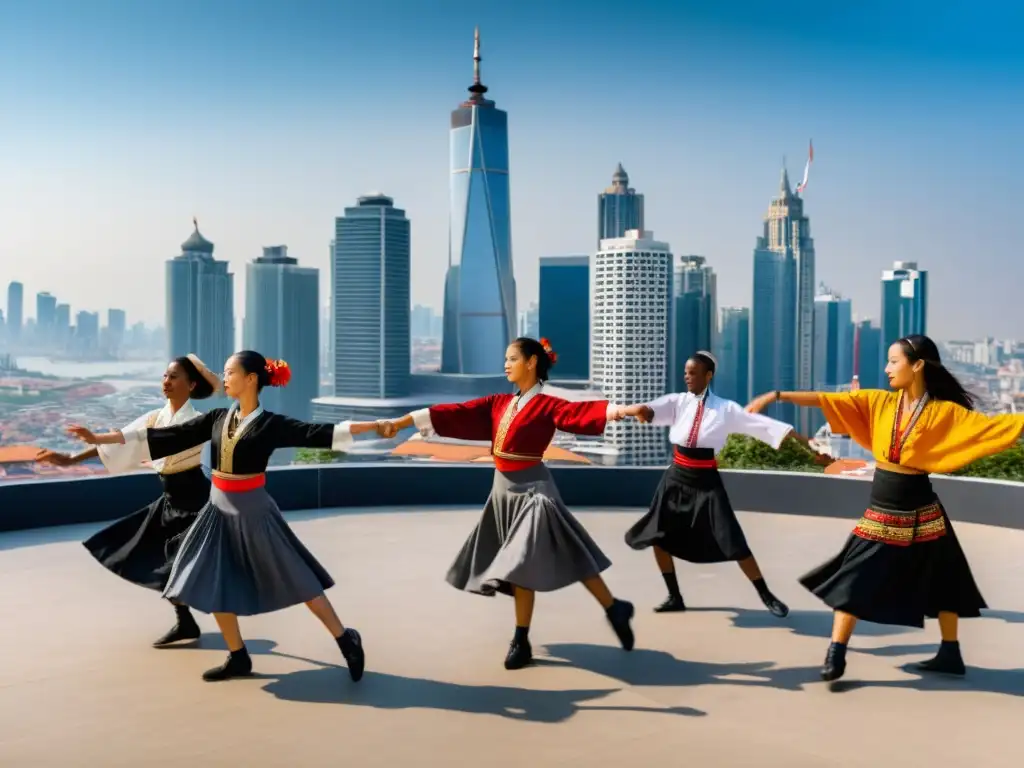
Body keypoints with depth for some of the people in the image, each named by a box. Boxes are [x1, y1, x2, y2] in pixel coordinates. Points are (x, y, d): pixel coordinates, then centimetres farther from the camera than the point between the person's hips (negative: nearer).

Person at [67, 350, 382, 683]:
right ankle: (238, 657, 23)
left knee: (298, 581, -2)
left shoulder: (270, 424, -11)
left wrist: (372, 426, -29)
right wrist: (100, 438, 2)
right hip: (220, 511, 6)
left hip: (253, 512, -6)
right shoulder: (217, 418, 3)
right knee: (214, 586, 8)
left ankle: (347, 640, 10)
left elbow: (315, 434, -19)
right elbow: (168, 436, 3)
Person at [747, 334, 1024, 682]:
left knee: (940, 583, 11)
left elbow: (991, 425, -13)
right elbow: (826, 400, -5)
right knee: (854, 578, 2)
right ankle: (836, 655, 9)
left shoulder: (945, 412, -9)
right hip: (879, 514, 3)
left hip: (920, 515, -3)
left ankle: (951, 653, 25)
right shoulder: (878, 402, -1)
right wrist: (776, 395, -10)